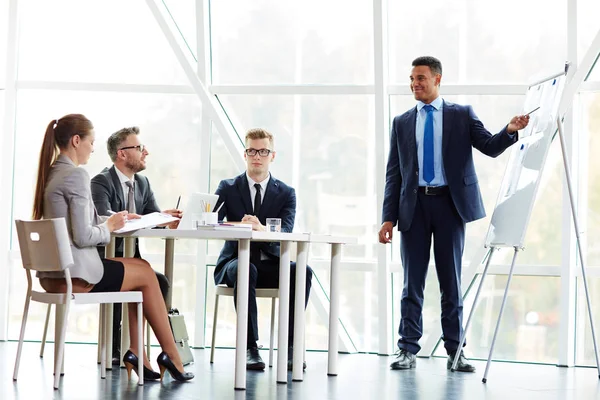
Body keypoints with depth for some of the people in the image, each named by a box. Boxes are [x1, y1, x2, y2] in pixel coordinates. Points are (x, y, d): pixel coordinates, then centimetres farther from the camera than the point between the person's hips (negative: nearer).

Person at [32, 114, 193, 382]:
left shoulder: (51, 173, 12)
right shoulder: (76, 176, -17)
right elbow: (83, 237, -21)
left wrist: (108, 220, 12)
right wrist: (108, 227, -3)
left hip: (51, 274, 9)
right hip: (75, 275, -9)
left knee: (141, 268, 19)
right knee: (146, 274, 9)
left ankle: (135, 353, 15)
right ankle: (171, 356, 16)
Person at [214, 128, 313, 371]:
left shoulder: (286, 193, 6)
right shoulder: (228, 188, 4)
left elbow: (286, 232, -12)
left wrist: (262, 229, -36)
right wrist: (239, 228, -34)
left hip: (270, 264, 2)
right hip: (236, 261, -1)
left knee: (302, 271, -30)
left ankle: (290, 346, -27)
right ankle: (250, 348, -36)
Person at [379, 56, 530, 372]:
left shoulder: (462, 115, 7)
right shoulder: (402, 123, 11)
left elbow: (489, 147, -2)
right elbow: (393, 173, 9)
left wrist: (509, 131, -24)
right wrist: (388, 217, 2)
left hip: (449, 204, -1)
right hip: (414, 205, 2)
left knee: (451, 281, 4)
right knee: (412, 281, 2)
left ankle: (455, 352, 9)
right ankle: (408, 350, 6)